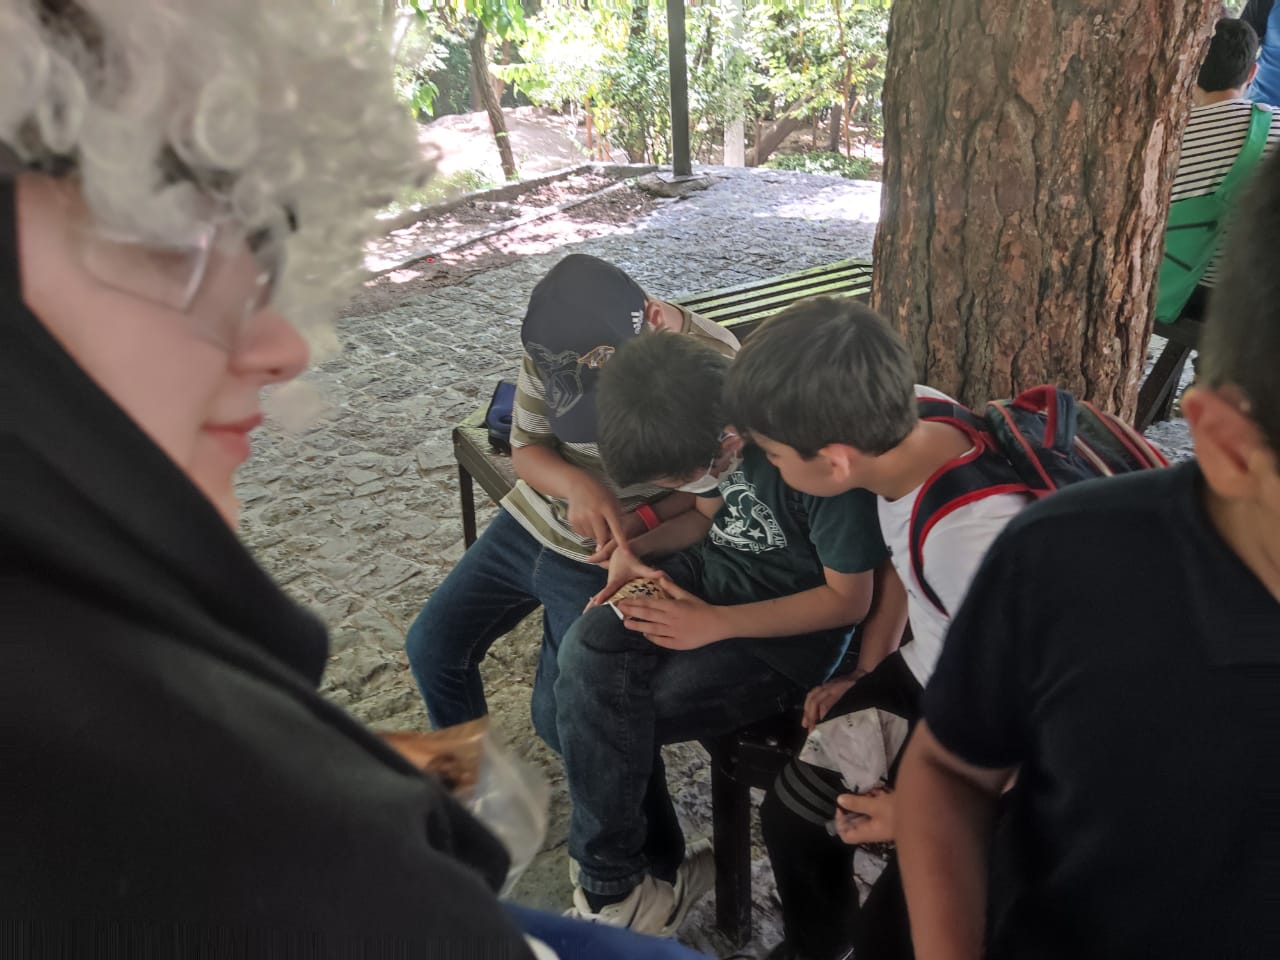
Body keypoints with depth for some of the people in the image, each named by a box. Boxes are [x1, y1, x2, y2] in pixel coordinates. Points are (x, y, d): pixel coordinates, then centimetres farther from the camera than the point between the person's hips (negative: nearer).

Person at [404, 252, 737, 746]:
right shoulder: (552, 345, -12)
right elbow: (526, 449, -4)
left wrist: (644, 521, -31)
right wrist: (576, 484, -26)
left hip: (604, 558, -5)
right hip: (529, 524, 5)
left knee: (559, 715, -9)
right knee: (430, 646, 9)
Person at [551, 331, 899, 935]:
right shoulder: (706, 427, -11)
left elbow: (849, 600, -19)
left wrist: (716, 624, -24)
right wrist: (633, 548, -10)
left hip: (793, 628, -7)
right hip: (714, 570, 7)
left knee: (610, 715, -17)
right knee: (588, 652, -16)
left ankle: (616, 886, 10)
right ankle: (626, 877, 1)